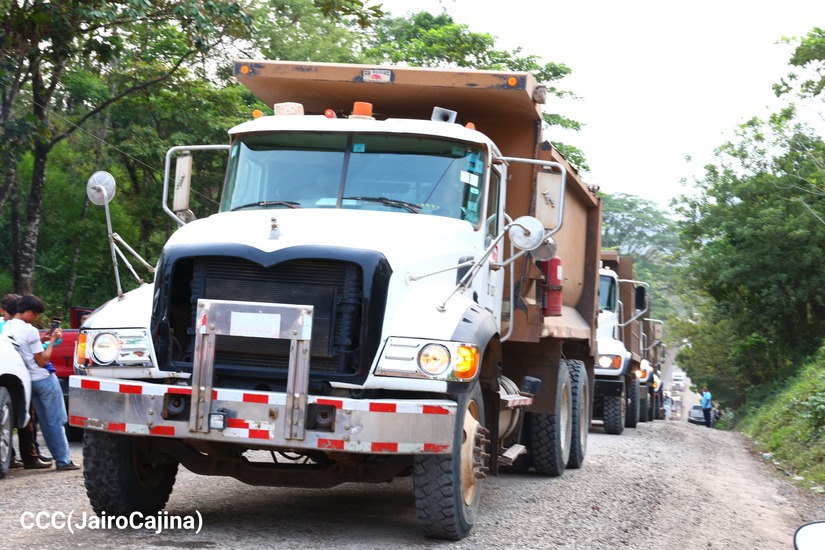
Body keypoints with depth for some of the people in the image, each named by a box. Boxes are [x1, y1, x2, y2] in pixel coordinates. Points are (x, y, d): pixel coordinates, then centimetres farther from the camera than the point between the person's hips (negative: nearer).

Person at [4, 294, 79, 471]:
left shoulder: (6, 328, 3)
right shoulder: (30, 331, -20)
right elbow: (42, 361, -15)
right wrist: (53, 340, -8)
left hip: (28, 381, 8)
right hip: (44, 380, -8)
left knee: (45, 422, 12)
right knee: (56, 421, -1)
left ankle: (60, 457, 14)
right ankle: (63, 461, -1)